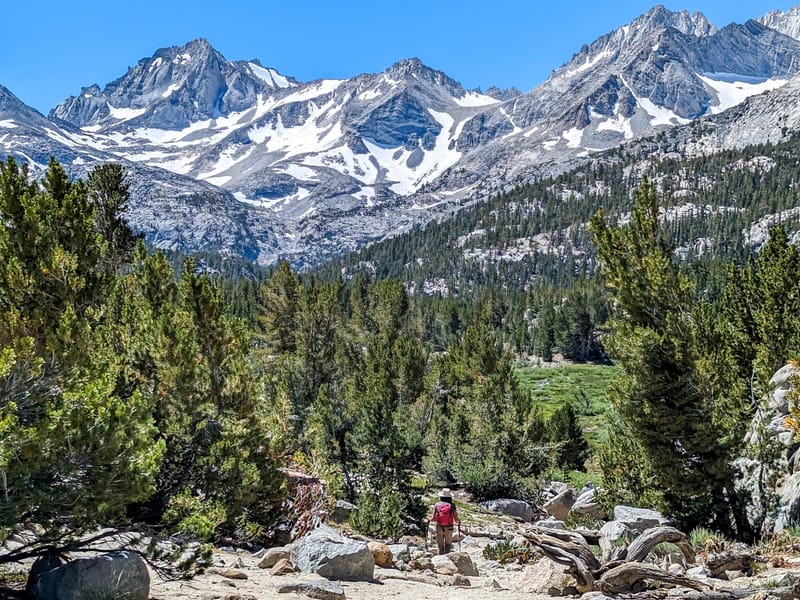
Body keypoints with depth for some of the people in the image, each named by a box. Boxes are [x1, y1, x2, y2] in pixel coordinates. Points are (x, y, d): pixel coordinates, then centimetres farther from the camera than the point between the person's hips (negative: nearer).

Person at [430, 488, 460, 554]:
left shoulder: (437, 505, -3)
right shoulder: (452, 505, -5)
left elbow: (434, 518, -6)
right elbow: (456, 520, -6)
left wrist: (429, 520, 16)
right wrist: (459, 522, 16)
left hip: (439, 528, 1)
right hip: (449, 528, -1)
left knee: (440, 547, 11)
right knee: (448, 545, 12)